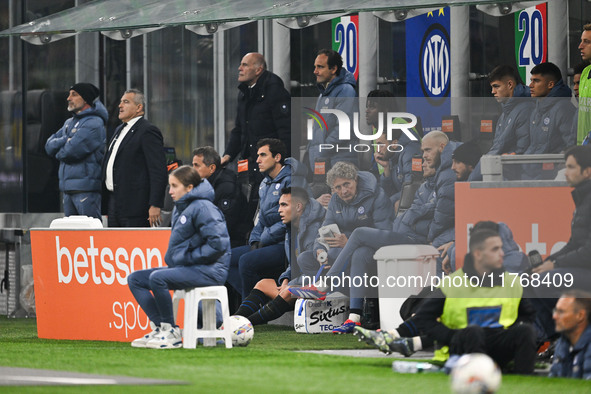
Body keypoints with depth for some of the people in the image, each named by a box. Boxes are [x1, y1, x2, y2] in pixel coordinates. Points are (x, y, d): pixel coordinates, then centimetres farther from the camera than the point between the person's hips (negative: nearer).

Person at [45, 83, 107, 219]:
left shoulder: (94, 123, -9)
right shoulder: (69, 123, 20)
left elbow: (72, 151, -17)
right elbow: (49, 145, 11)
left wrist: (58, 152, 4)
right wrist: (66, 141, -6)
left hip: (86, 189, -9)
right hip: (68, 187, 9)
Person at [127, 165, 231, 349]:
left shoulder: (202, 208, -14)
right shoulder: (179, 209, 15)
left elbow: (219, 244, -23)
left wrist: (188, 258, -17)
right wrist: (172, 259, 9)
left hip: (210, 270, -10)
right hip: (184, 267, 10)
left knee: (157, 278, -30)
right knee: (135, 279, 3)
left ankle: (171, 333, -18)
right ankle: (160, 327, -5)